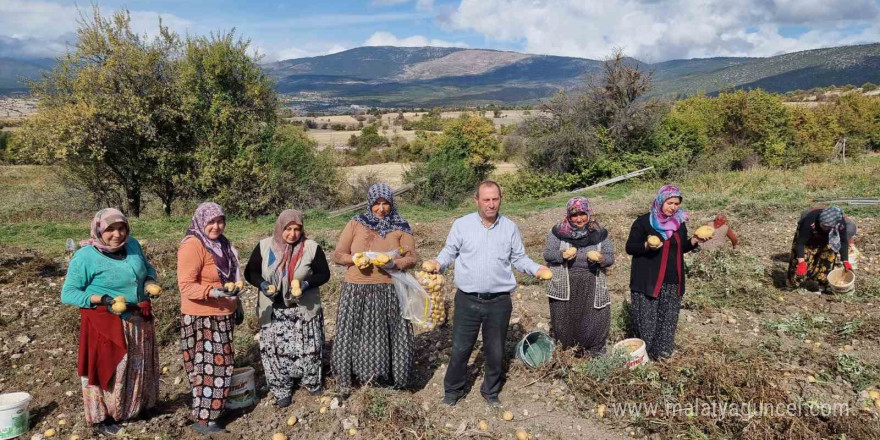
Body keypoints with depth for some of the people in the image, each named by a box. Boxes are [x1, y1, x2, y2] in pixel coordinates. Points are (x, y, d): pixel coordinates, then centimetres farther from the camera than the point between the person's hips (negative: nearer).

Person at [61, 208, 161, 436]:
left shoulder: (133, 245, 0)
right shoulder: (85, 256, -16)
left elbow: (148, 268, 16)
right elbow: (68, 293, -13)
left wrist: (150, 282, -6)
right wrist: (102, 299, -26)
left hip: (138, 320, 6)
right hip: (106, 323, -6)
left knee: (139, 367, 18)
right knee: (105, 369, 7)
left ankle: (135, 407, 38)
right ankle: (100, 418, 25)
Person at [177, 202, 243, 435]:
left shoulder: (221, 243, 9)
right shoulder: (192, 246, -18)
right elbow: (186, 285, -22)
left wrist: (236, 303, 20)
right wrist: (213, 292, -35)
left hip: (222, 315, 9)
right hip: (202, 318, -9)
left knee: (220, 364, 16)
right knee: (210, 367, -4)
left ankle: (211, 408, 30)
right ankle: (203, 420, 7)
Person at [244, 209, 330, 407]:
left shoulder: (312, 248, -9)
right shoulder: (264, 246, -5)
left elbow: (324, 274, -3)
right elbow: (250, 272, 3)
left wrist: (305, 284, -20)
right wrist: (263, 284, -17)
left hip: (304, 309, -1)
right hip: (273, 310, 1)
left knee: (307, 347, 6)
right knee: (275, 349, 3)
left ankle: (311, 382, 31)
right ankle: (281, 390, 20)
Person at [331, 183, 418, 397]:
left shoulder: (400, 227, 2)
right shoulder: (356, 224, 3)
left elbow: (412, 257, -3)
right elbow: (338, 255, 3)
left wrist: (393, 263, -22)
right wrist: (355, 259, -17)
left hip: (389, 291, 0)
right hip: (357, 291, 1)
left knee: (389, 333, 6)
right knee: (354, 333, 9)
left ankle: (390, 374, 28)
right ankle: (346, 379, 27)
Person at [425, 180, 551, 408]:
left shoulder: (510, 228, 3)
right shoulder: (462, 225, -3)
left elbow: (519, 259, 9)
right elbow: (449, 252, 2)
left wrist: (537, 269, -7)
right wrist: (437, 264, -18)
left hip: (499, 303, 2)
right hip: (467, 301, -2)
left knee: (495, 352, 14)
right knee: (460, 349, 6)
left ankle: (491, 391, 36)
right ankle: (453, 391, 28)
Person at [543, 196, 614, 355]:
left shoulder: (599, 233, 2)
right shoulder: (558, 231, -3)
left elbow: (610, 257, 5)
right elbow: (547, 254, -1)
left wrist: (602, 259, -18)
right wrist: (562, 255, -20)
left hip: (591, 285, 1)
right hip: (565, 284, -1)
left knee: (595, 319, 1)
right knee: (565, 319, 9)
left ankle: (595, 351, 23)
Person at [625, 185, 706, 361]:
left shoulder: (679, 223, 9)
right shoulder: (644, 221, -7)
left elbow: (681, 248, 20)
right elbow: (630, 247, -6)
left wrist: (694, 241, 1)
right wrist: (647, 245, -24)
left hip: (672, 282, 5)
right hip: (647, 280, -5)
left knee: (668, 319, 9)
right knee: (646, 320, -3)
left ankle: (662, 351, 22)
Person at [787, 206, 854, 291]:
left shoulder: (841, 223, -32)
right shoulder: (811, 220, -42)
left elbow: (843, 242, -15)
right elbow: (801, 242, -37)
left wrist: (845, 261, -20)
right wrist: (801, 262, -45)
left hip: (825, 238, 3)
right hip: (806, 233, -3)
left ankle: (822, 280, 3)